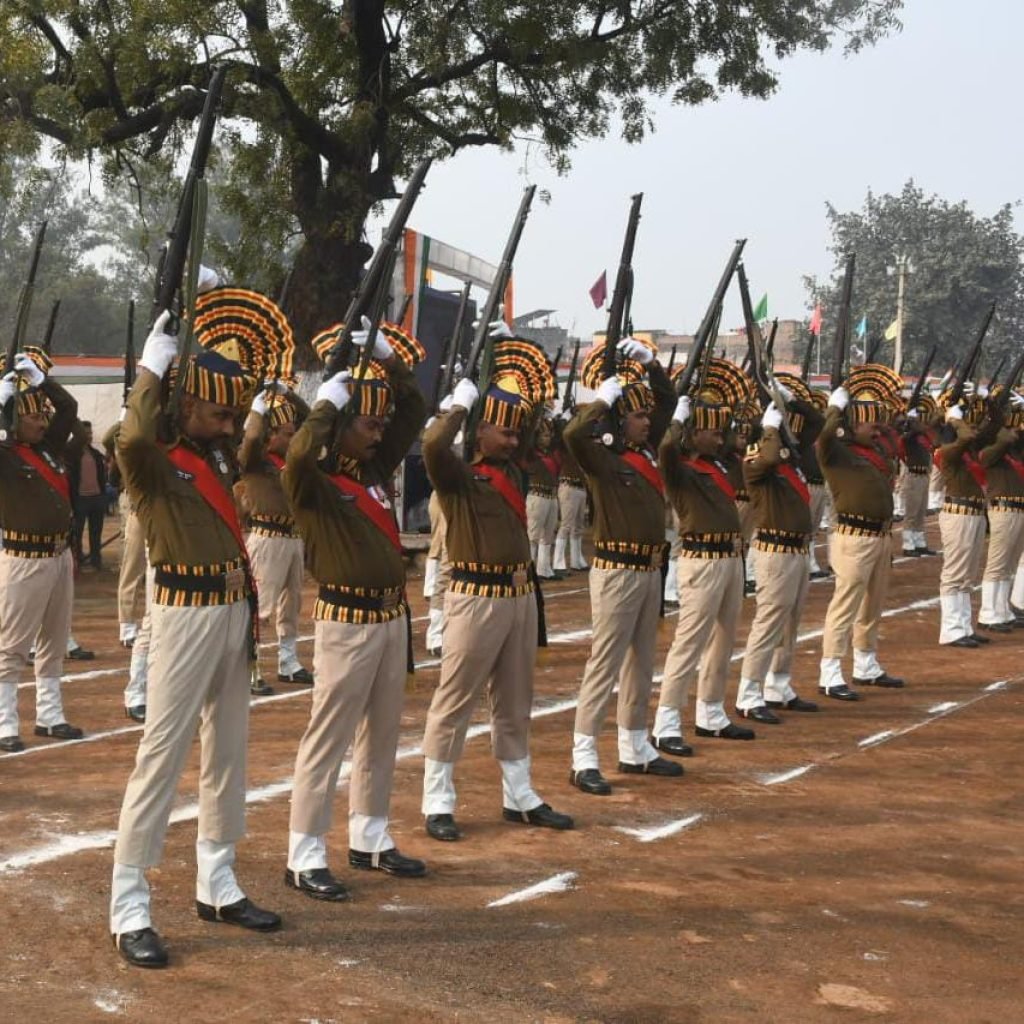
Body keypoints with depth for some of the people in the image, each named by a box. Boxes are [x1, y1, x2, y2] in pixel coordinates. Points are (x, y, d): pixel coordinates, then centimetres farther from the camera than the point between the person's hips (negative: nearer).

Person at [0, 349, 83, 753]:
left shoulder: (50, 446, 10)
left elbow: (69, 407, 18)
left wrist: (36, 374, 8)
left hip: (60, 556, 8)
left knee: (53, 645, 15)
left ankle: (50, 717, 25)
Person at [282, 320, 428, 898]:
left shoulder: (376, 471, 9)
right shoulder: (314, 482, -12)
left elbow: (415, 412, 16)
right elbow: (299, 453, -36)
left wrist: (389, 362, 4)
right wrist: (330, 399, -23)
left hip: (393, 617, 8)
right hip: (348, 623, -8)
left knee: (382, 735, 15)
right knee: (329, 739, -3)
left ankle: (370, 840, 28)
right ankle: (306, 857, 3)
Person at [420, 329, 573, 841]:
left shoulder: (510, 467, 11)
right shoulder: (457, 476, -11)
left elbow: (533, 400, 26)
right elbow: (433, 443, -34)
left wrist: (511, 348, 22)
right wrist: (460, 404, -20)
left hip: (520, 594, 8)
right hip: (477, 598, -8)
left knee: (515, 702, 15)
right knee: (455, 701, -1)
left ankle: (520, 798, 25)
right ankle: (437, 804, 6)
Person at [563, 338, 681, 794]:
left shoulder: (645, 450, 10)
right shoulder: (604, 460, -12)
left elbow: (667, 398, 22)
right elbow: (573, 434, -34)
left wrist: (648, 360, 10)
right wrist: (605, 397, -23)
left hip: (650, 571, 8)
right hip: (617, 572, -8)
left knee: (641, 663, 15)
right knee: (605, 664, -7)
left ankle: (635, 750, 25)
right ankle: (584, 760, -4)